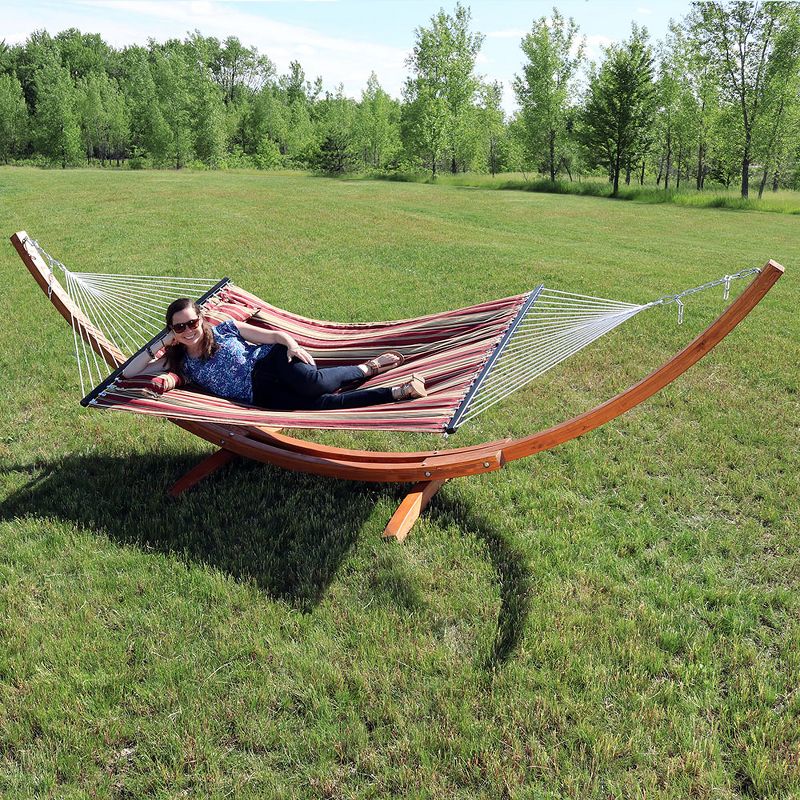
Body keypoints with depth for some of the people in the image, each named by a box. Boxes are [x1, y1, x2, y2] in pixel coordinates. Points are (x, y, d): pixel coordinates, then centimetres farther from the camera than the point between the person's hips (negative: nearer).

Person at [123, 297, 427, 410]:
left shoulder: (224, 329, 5)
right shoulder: (179, 361, 11)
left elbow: (273, 335, 2)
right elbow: (129, 372, 6)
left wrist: (292, 344, -19)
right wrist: (162, 343, -2)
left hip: (271, 363, -1)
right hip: (261, 395, 2)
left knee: (312, 384, -34)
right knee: (324, 404, -21)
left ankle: (368, 368, -5)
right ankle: (399, 392, -13)